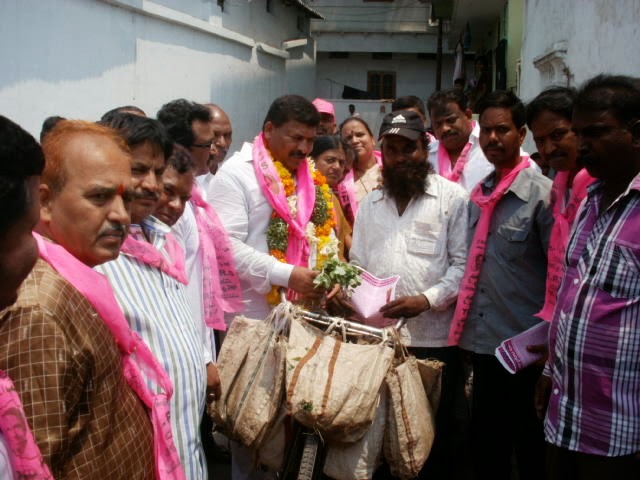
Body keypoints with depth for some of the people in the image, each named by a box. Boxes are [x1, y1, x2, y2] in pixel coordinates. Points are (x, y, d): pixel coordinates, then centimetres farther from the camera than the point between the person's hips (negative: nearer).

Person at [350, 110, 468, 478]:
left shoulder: (453, 197, 0)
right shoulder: (370, 204, 15)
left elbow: (463, 265, -6)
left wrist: (426, 300, -17)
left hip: (434, 338, -3)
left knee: (434, 435, 6)